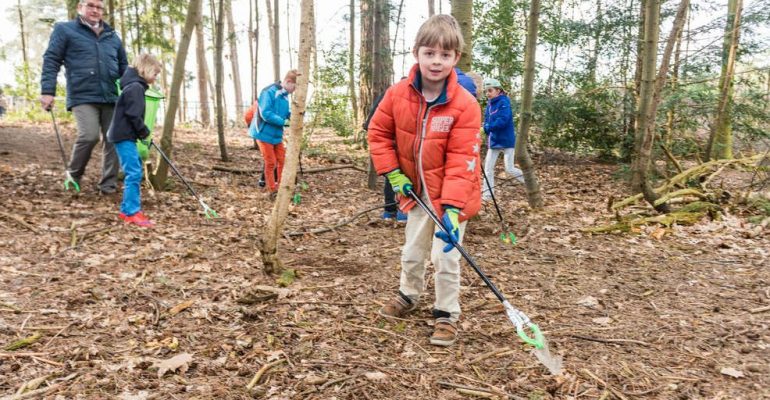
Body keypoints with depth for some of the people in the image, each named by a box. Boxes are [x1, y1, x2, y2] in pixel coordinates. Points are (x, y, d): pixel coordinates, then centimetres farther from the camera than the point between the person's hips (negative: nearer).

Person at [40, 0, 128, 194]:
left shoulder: (113, 36, 20)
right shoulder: (64, 30, 7)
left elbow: (124, 67, 25)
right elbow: (51, 60, 2)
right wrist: (47, 91, -8)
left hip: (112, 98, 5)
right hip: (83, 97, -4)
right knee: (89, 135, -19)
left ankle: (109, 183, 10)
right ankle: (74, 173, 6)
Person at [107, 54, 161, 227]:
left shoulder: (135, 86, 18)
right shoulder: (135, 87, -14)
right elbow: (133, 115, -21)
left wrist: (143, 133, 14)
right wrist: (144, 132, -10)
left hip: (126, 136, 11)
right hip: (124, 136, -11)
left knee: (134, 172, 14)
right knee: (134, 173, -11)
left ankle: (128, 210, 19)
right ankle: (132, 212, -9)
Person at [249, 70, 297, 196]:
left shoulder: (284, 95, 6)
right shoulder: (269, 92, -20)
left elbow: (285, 113, 11)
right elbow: (266, 114, -28)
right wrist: (283, 122, -28)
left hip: (277, 135, 8)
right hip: (265, 134, -8)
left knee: (282, 161, 10)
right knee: (270, 163, -1)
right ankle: (272, 191, 11)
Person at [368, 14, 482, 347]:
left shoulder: (465, 105, -23)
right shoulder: (398, 95, -11)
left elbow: (461, 162, -26)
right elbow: (379, 132, 3)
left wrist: (452, 207, -33)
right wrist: (392, 173, -6)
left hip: (452, 195, -4)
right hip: (417, 192, 4)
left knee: (445, 257, 2)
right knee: (412, 252, 20)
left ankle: (446, 314, 22)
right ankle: (408, 295, 45)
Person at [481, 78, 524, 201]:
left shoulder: (504, 102, -13)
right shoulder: (489, 105, 8)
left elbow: (503, 121, -25)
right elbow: (487, 124, 8)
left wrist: (488, 127, -22)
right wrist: (486, 128, -14)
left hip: (507, 141, -7)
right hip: (493, 142, 7)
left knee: (510, 169, -4)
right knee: (488, 168, 3)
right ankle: (487, 194, 10)